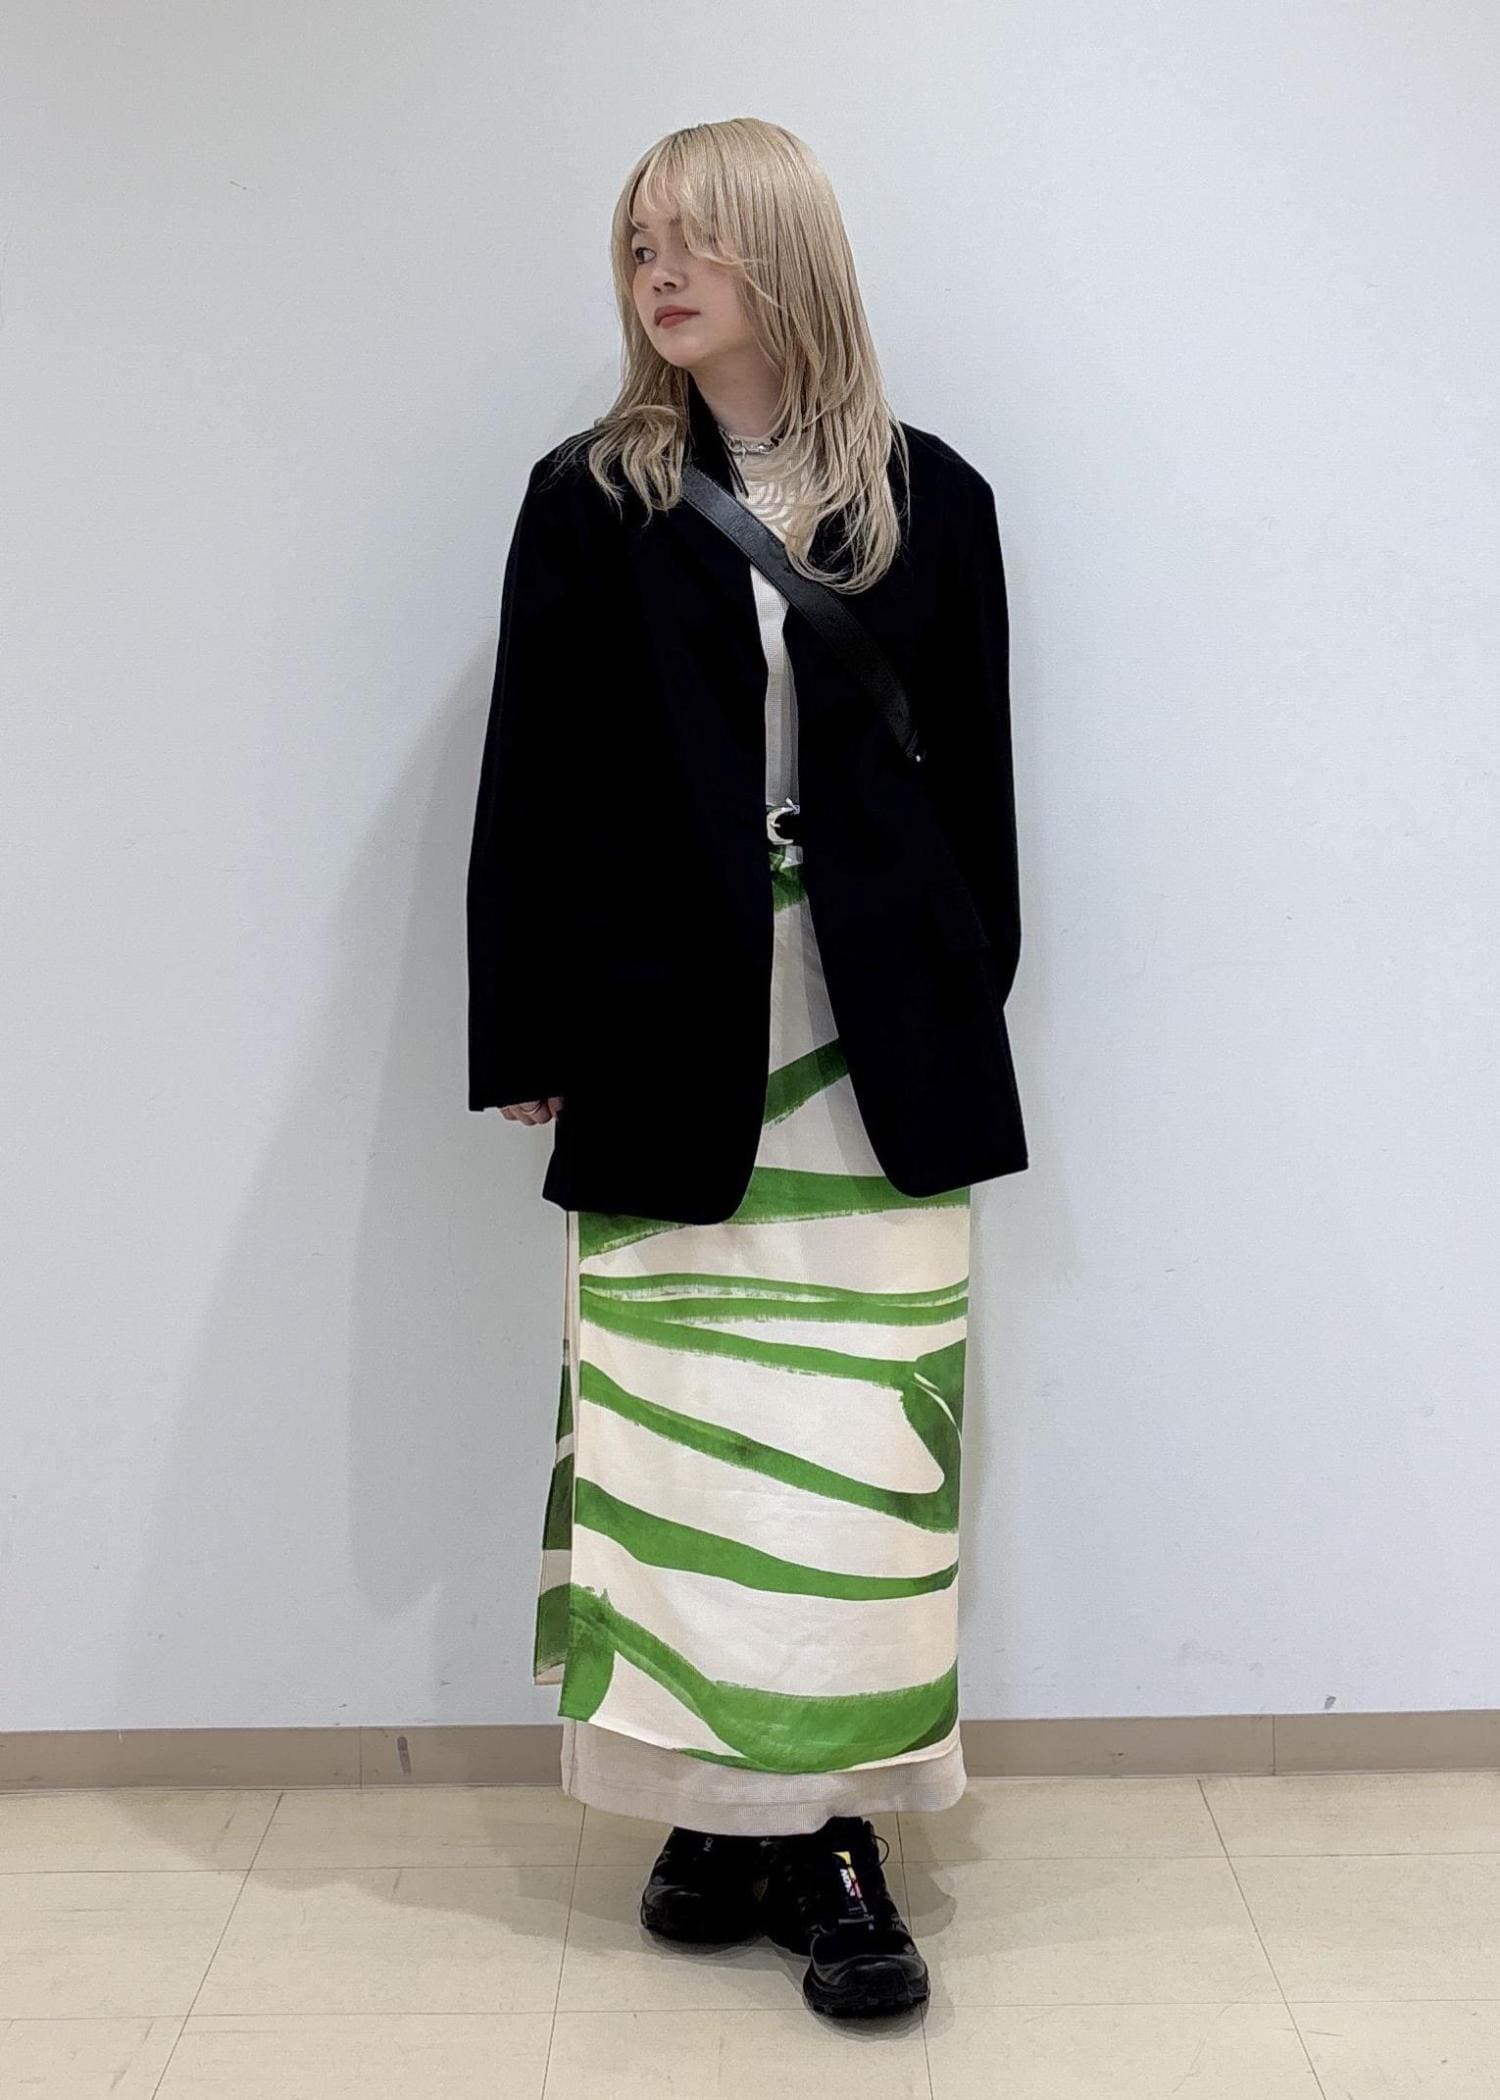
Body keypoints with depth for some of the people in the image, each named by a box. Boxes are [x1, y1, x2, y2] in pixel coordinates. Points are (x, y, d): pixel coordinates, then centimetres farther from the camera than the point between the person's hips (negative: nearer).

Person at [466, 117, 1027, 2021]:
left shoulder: (929, 498, 8)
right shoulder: (590, 501, 6)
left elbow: (974, 779, 10)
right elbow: (529, 781, 3)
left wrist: (966, 1006, 6)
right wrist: (532, 1040, -2)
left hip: (882, 1044, 1)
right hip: (667, 1036, 0)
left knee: (862, 1432, 1)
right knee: (679, 1433, 3)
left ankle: (834, 1825, 12)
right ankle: (723, 1806, 18)